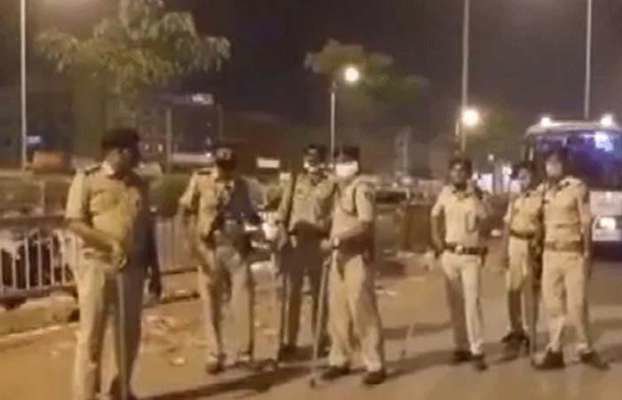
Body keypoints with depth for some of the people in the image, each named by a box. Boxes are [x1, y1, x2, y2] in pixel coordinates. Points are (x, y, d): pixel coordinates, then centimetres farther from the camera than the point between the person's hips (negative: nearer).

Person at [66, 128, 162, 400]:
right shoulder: (87, 179, -3)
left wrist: (154, 270, 13)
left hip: (132, 268, 5)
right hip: (96, 267, -5)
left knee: (130, 333, 12)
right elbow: (75, 223, -10)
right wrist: (111, 243, -22)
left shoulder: (138, 184, 11)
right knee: (91, 335, 0)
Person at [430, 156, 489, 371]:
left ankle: (477, 351, -8)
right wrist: (436, 237, 9)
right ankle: (461, 347, 19)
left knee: (472, 302, -12)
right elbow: (436, 215, 21)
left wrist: (472, 193, -24)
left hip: (471, 256, -4)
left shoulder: (476, 194, -6)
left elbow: (484, 217, -25)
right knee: (455, 303, 9)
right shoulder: (445, 193, 4)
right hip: (449, 255, 4)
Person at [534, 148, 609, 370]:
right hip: (550, 254, 4)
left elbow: (586, 223, -6)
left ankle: (586, 350, 19)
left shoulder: (577, 187, -6)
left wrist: (588, 255, -10)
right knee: (552, 304, 7)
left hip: (574, 253, -4)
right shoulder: (542, 190, 8)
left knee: (577, 304, 1)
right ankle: (554, 352, 15)